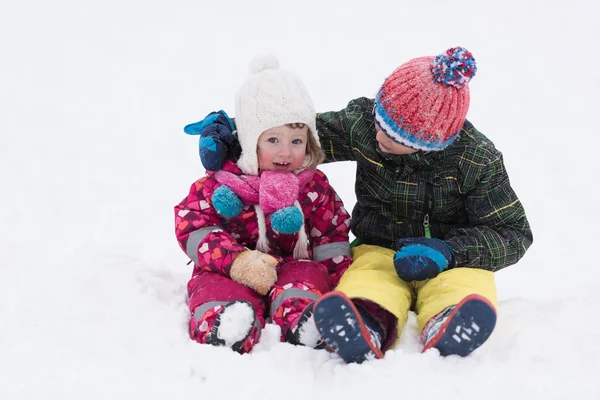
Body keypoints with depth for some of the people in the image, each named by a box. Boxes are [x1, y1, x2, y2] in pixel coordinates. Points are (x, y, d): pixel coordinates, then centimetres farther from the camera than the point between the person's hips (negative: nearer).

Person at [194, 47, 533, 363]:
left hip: (449, 260, -1)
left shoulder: (479, 159, -13)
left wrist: (448, 253, -23)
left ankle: (445, 338, -70)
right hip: (380, 249, 1)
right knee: (365, 289, -36)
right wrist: (230, 142, -10)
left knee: (468, 295, -38)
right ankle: (364, 335, -69)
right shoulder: (362, 124, -8)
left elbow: (514, 232, -7)